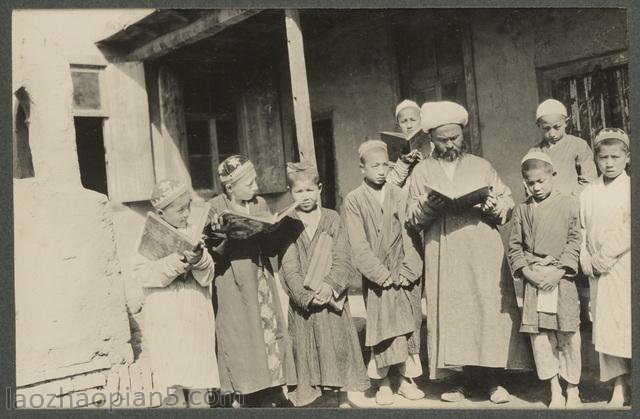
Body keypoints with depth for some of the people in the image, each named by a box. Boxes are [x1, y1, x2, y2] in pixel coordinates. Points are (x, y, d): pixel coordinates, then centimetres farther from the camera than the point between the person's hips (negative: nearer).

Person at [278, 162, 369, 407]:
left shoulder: (332, 219, 2)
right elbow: (290, 267, -6)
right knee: (307, 350, 4)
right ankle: (309, 398, 17)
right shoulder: (288, 225, 0)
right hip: (303, 301, -1)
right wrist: (306, 294, -18)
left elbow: (343, 259, -3)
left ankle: (343, 399, 21)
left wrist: (330, 285, -18)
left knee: (338, 346, 7)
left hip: (332, 297, 1)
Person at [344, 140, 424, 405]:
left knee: (409, 328, 5)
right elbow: (359, 246, -5)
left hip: (405, 277, 2)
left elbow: (408, 235, 1)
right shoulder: (354, 200, -1)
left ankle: (406, 379, 18)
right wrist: (383, 274, -11)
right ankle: (383, 384, 12)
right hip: (377, 278, -2)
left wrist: (408, 270, -10)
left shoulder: (399, 195, 5)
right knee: (382, 329, 0)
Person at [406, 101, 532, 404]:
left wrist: (492, 206, -12)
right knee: (451, 313, -1)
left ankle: (490, 377, 7)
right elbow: (413, 217, 7)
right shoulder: (422, 171, 11)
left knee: (489, 309, -4)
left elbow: (508, 203, 10)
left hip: (484, 253, 0)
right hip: (443, 258, 0)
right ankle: (467, 377, 11)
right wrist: (428, 206, -13)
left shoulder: (481, 166, 13)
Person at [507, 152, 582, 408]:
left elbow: (575, 241, -1)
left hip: (561, 278, -2)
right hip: (533, 280, 2)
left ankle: (572, 391, 17)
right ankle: (555, 392, 13)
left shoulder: (568, 204, 2)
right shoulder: (522, 210, 8)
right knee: (538, 335, 1)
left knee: (568, 335, 2)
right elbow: (514, 246, 9)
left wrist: (559, 271, -11)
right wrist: (526, 271, -6)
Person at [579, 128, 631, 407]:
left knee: (626, 323, -6)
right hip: (598, 271, 4)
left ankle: (630, 382, 6)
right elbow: (582, 229, 11)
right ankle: (619, 386, 13)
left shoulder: (630, 188, -2)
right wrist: (585, 258, -3)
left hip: (624, 267, -4)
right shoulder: (588, 193, 11)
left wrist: (605, 256, -15)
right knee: (604, 326, 4)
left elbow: (629, 231, -11)